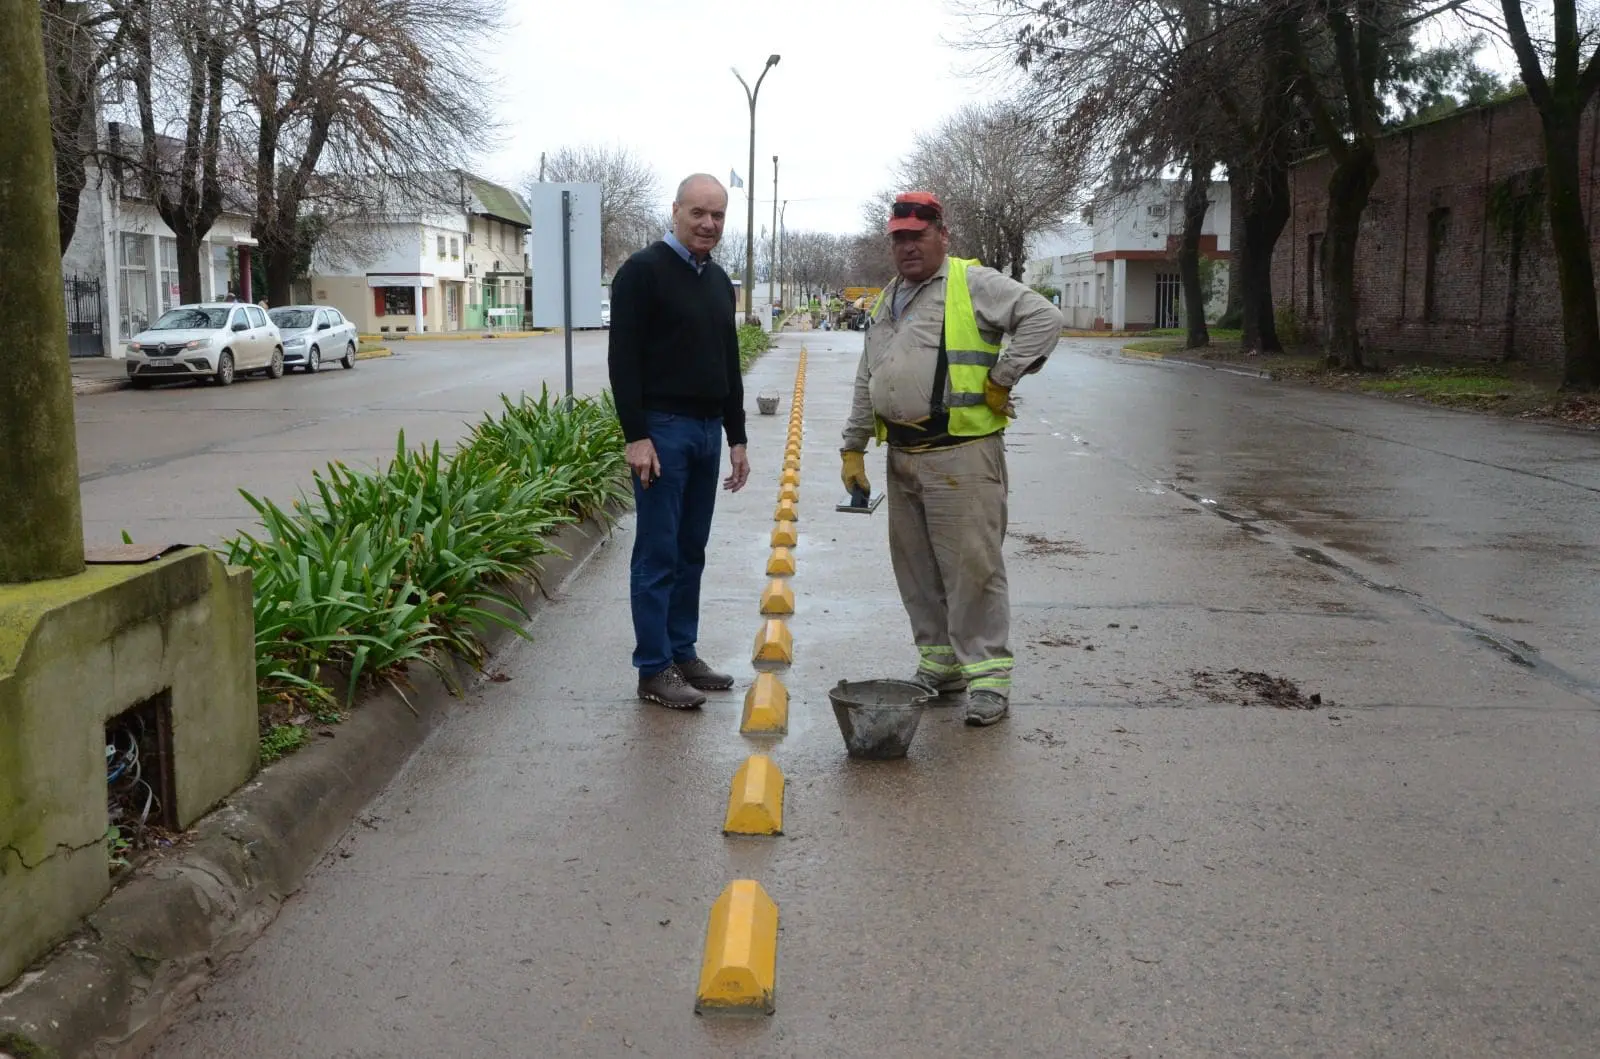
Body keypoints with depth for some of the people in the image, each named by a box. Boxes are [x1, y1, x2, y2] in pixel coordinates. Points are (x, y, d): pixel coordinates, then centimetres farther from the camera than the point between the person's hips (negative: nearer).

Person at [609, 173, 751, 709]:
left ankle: (683, 654, 21)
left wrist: (736, 437, 16)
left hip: (708, 430, 8)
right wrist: (636, 437, -19)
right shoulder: (644, 271, -8)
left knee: (690, 553, 12)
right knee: (657, 555, -3)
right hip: (662, 429, -8)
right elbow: (623, 360, -14)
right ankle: (654, 670, 3)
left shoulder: (719, 281, 15)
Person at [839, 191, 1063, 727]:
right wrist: (853, 449, 19)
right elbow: (866, 384, 23)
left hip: (960, 455, -8)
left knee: (970, 566, -6)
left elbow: (1044, 318, -13)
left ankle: (987, 674, 2)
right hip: (902, 456, 8)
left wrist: (1000, 380, -13)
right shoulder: (887, 302, 20)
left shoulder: (973, 283, -4)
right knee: (915, 567, 13)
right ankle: (939, 664, 26)